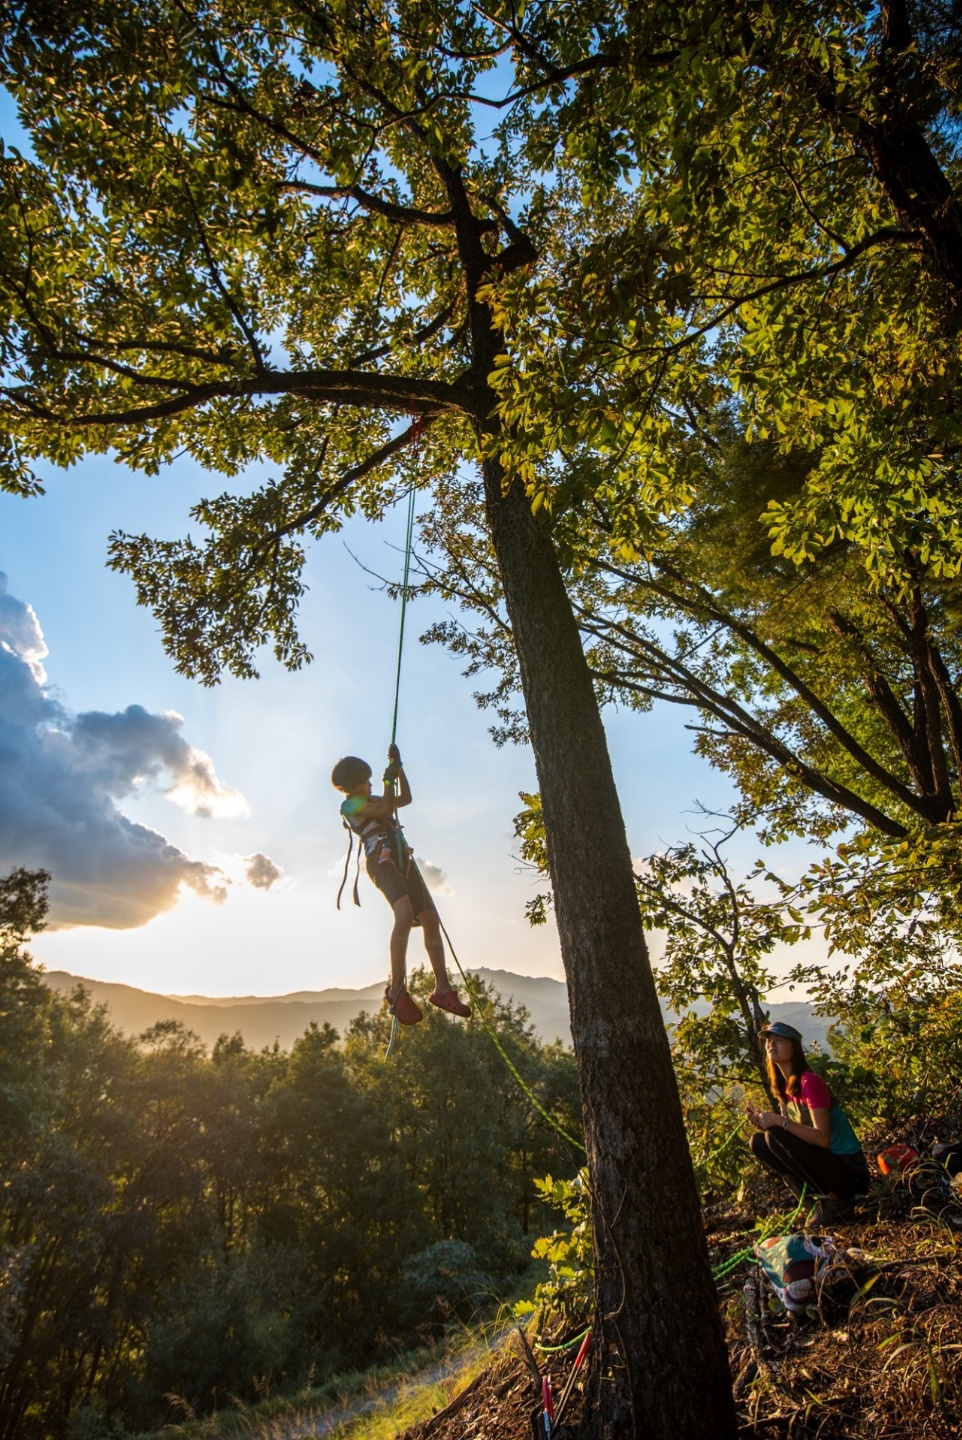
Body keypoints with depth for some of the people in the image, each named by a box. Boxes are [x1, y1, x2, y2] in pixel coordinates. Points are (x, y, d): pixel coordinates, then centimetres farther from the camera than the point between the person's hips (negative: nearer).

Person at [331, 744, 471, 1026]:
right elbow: (387, 808, -10)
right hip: (382, 861, -8)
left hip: (403, 860, 8)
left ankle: (442, 988, 7)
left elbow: (405, 798, 30)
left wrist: (398, 767, 24)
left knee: (431, 920, 0)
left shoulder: (372, 800, 26)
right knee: (405, 914, -32)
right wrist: (389, 778, 1)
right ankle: (397, 991, -26)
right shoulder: (350, 805, 1)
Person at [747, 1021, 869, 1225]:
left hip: (849, 1170, -7)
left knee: (775, 1137, -25)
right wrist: (763, 1123, -10)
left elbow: (822, 1138, -26)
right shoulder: (783, 1087, 5)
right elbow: (792, 1132, 7)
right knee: (758, 1142, -5)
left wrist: (780, 1121, -28)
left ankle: (836, 1201, -8)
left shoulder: (810, 1082, -20)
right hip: (825, 1163, 7)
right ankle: (823, 1194, 3)